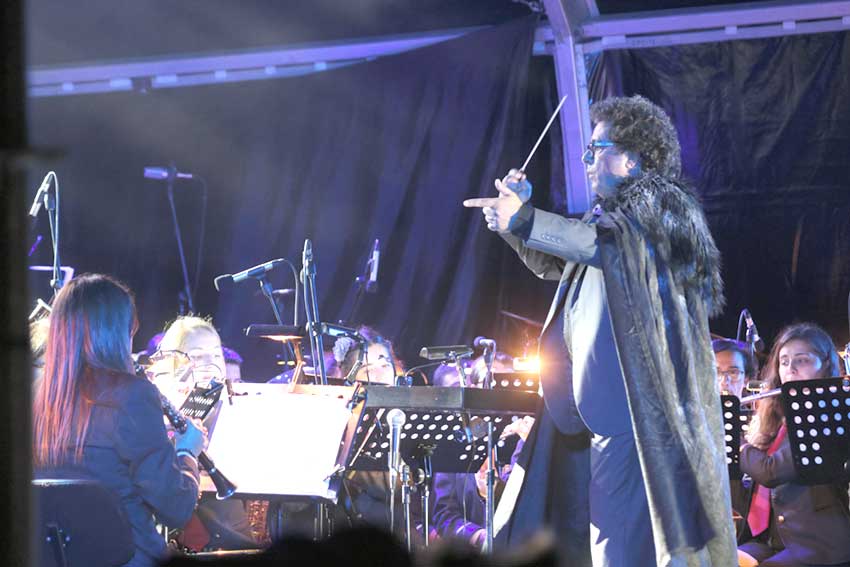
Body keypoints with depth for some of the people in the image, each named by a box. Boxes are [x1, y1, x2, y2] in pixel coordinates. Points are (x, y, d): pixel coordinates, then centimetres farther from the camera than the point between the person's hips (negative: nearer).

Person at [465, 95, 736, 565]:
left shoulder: (661, 204, -3)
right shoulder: (608, 213, 23)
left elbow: (606, 243, -20)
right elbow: (549, 264, 28)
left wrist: (523, 220, -24)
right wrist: (519, 212, 11)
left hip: (637, 411, -9)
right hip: (593, 409, 9)